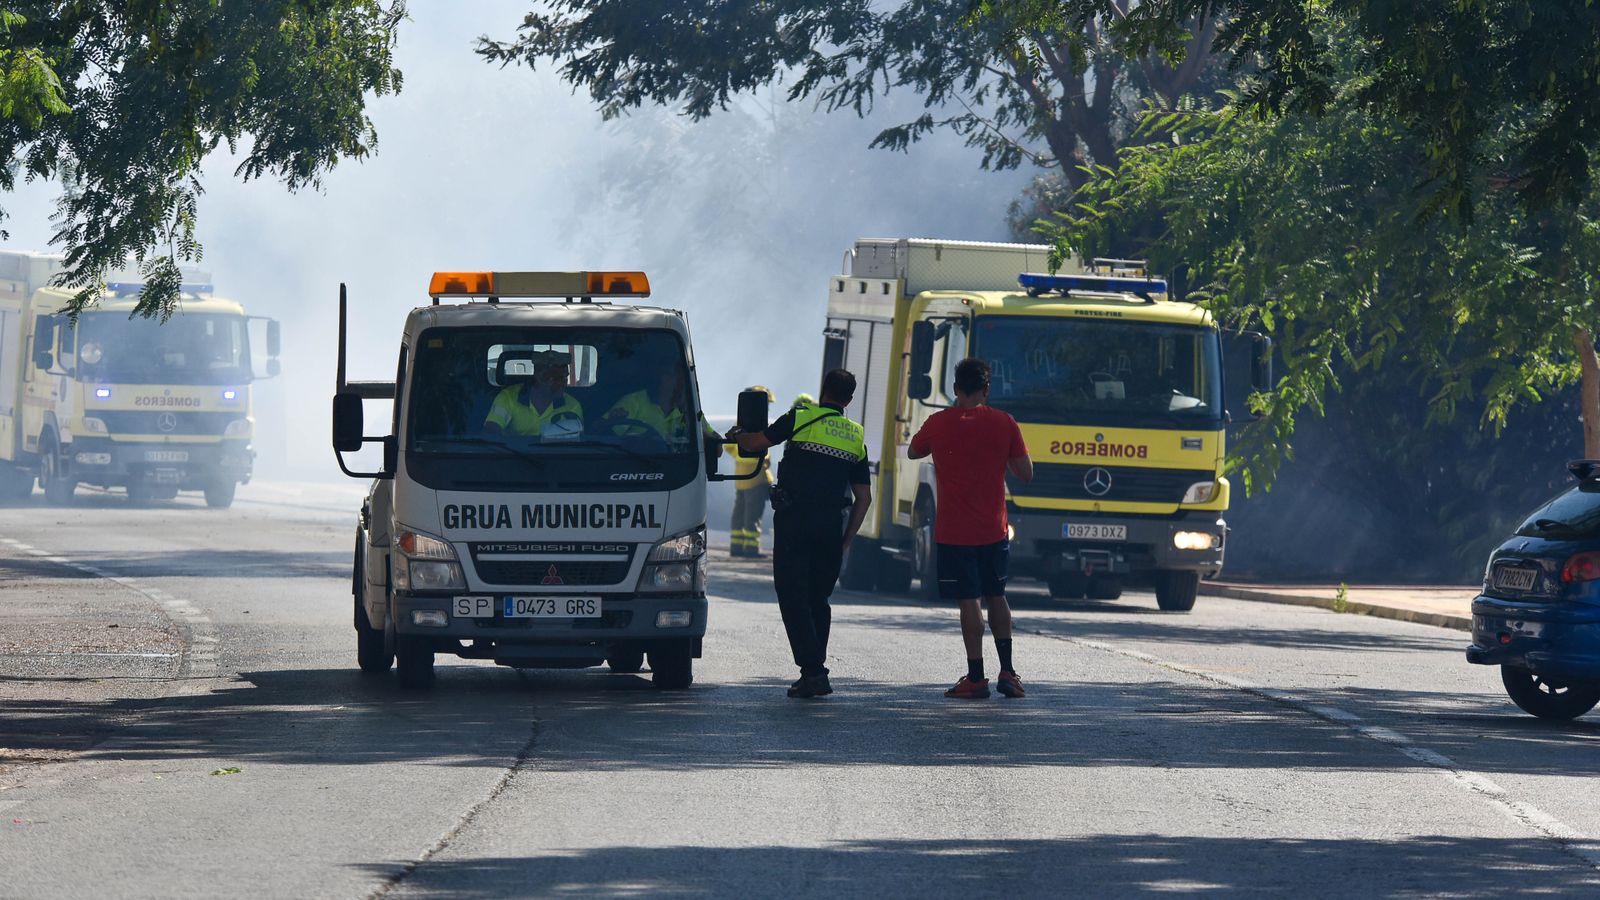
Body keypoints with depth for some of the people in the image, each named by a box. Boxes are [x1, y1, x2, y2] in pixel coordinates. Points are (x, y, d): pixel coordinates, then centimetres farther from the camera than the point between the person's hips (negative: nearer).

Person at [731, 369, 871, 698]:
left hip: (795, 519, -4)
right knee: (818, 600, 16)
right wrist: (845, 540, 19)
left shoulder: (800, 419, 0)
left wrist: (736, 436, 21)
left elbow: (756, 442, -2)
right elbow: (864, 498, 12)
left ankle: (813, 671, -13)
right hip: (832, 523, 4)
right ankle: (816, 671, 14)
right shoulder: (856, 437, 14)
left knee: (793, 597, -3)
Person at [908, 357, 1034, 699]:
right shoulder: (1004, 424, -2)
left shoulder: (939, 424, -5)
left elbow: (913, 453, 14)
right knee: (996, 597, 18)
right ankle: (1007, 670, 15)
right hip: (993, 530, 3)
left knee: (969, 601, -3)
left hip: (953, 531, -3)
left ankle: (976, 677, -4)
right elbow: (1026, 473, 1)